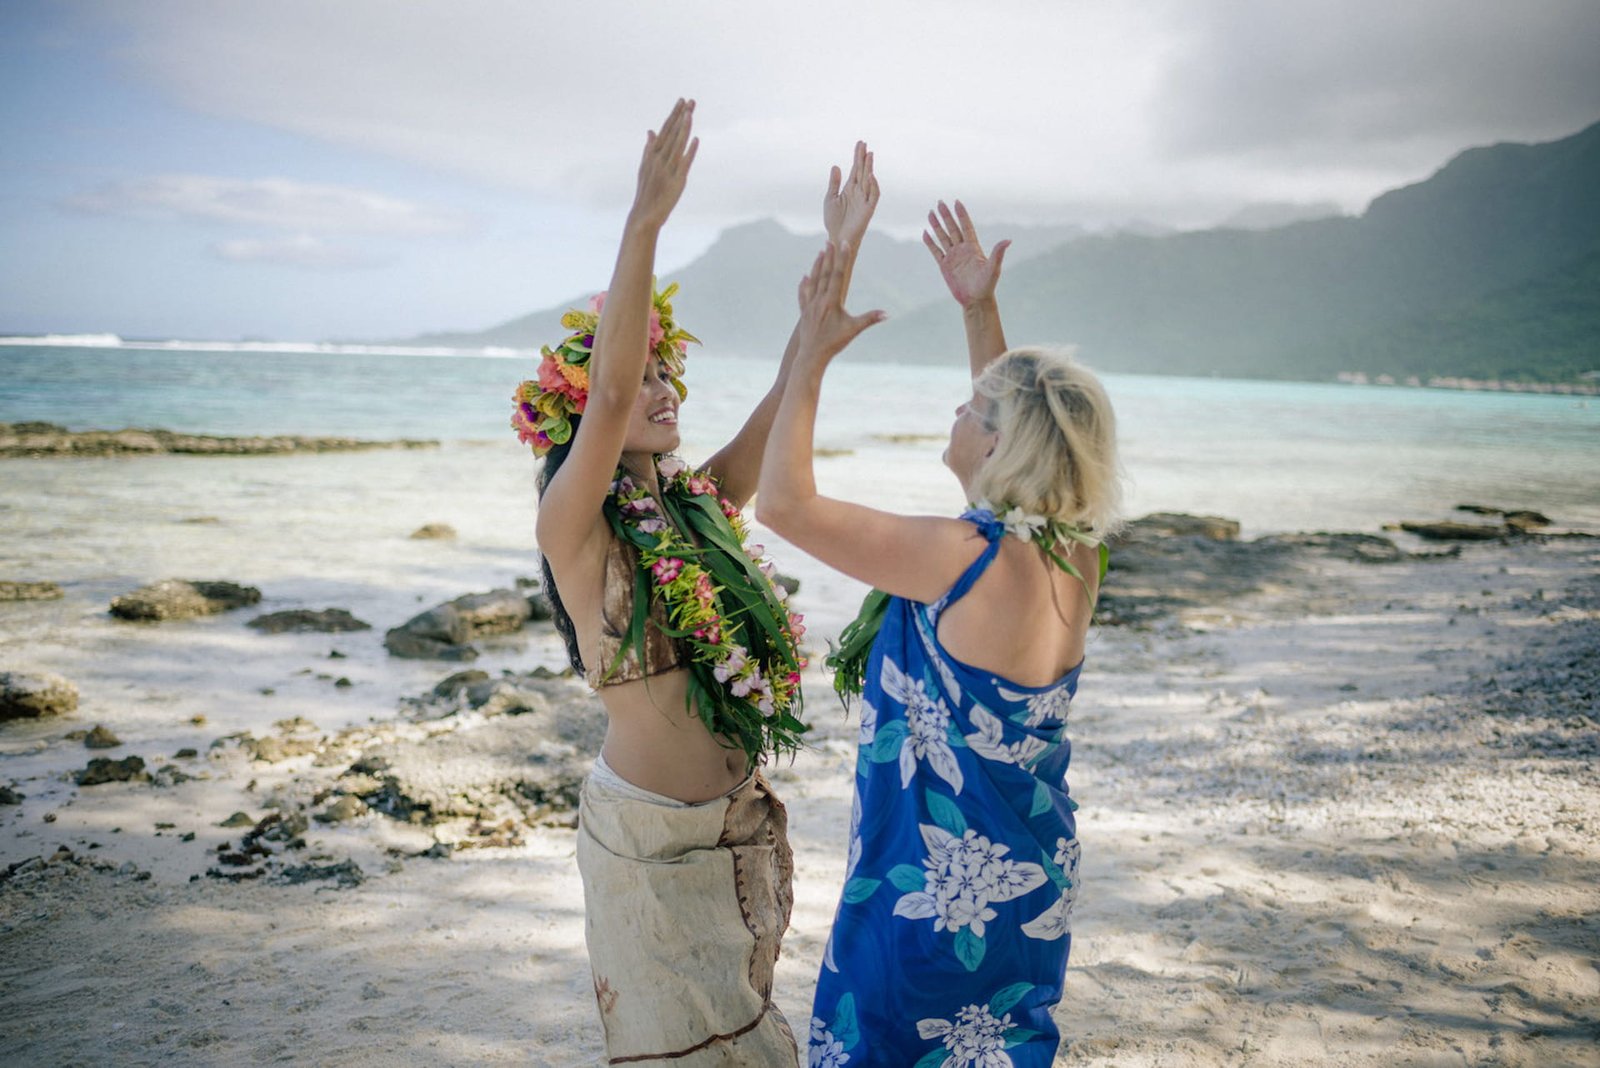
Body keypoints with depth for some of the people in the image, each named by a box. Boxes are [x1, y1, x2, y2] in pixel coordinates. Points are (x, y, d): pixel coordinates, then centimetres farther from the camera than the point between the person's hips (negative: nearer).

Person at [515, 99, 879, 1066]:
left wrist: (840, 252, -6)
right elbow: (610, 396, -32)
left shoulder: (702, 505, 2)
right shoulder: (575, 529, -16)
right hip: (651, 832, -6)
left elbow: (790, 388, -1)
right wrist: (645, 223, -38)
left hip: (741, 820, 6)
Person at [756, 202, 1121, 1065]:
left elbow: (783, 503, -23)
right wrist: (980, 312, 15)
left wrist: (813, 354, -15)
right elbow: (1029, 428, 14)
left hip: (936, 900, -7)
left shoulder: (961, 561, -27)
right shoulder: (1075, 558, -5)